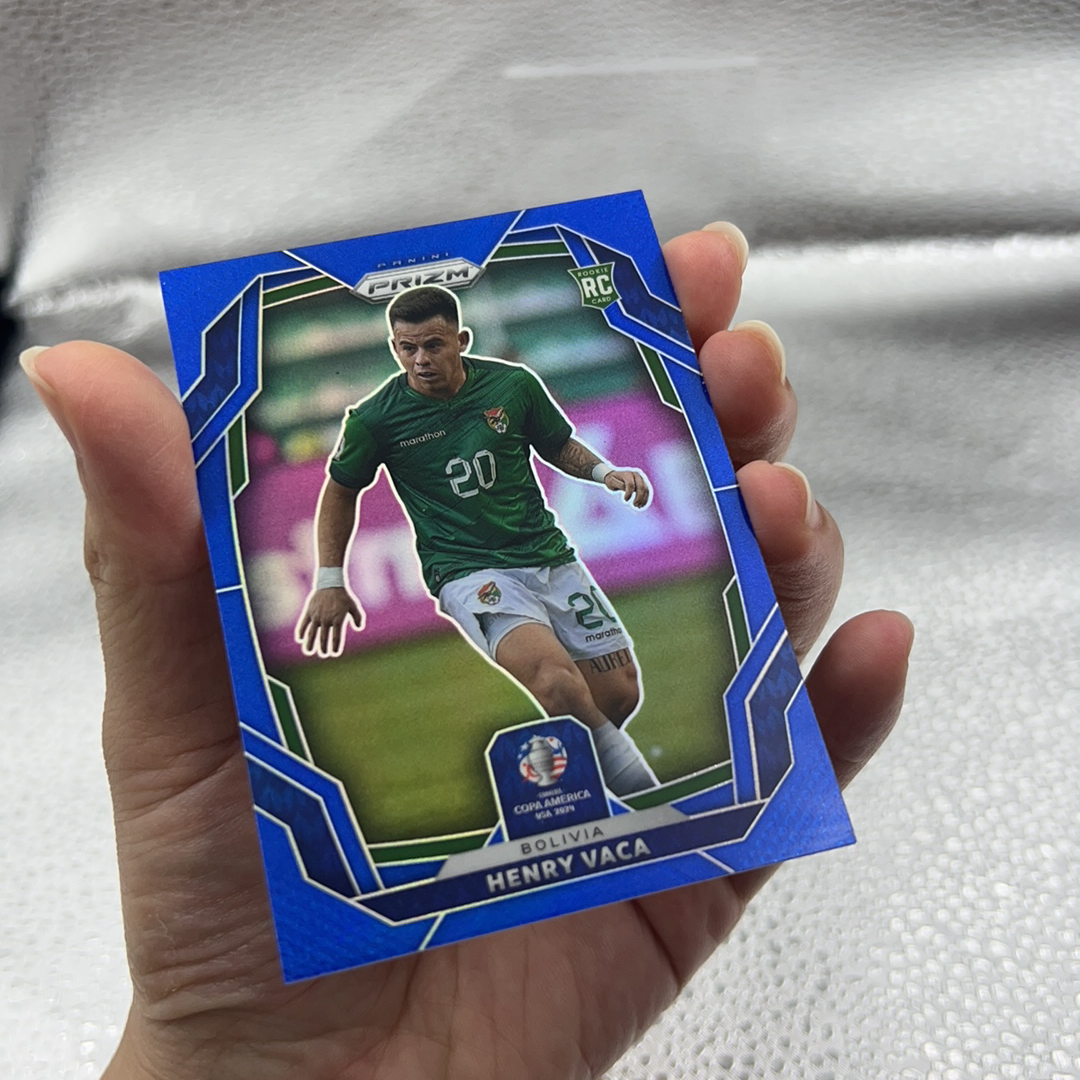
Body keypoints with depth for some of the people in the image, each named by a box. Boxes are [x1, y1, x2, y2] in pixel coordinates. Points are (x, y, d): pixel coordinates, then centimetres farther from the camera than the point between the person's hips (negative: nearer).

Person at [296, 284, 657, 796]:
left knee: (620, 694, 0)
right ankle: (639, 787, -14)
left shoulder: (513, 383, 1)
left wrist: (605, 471, -1)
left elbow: (560, 447, 18)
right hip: (466, 570, -4)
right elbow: (341, 490, 13)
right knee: (555, 680, -31)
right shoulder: (374, 418, -4)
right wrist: (330, 582, 12)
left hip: (548, 555, 4)